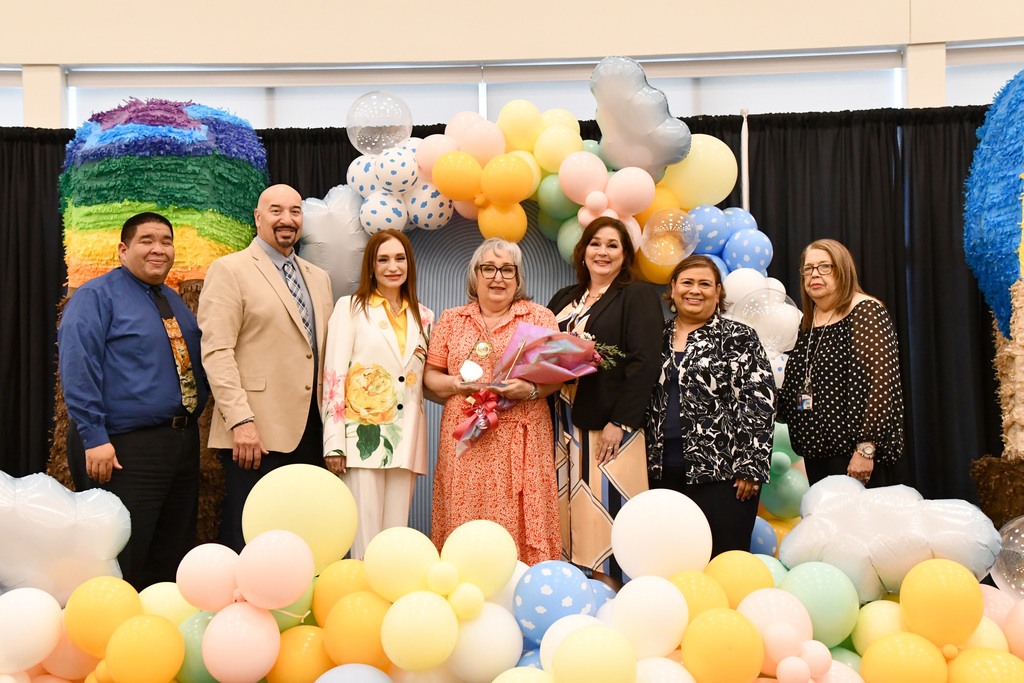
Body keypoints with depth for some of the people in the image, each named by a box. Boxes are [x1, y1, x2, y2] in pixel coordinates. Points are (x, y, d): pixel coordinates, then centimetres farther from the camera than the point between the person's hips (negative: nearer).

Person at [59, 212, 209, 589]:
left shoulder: (175, 302, 18)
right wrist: (94, 438, -20)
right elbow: (77, 370, -14)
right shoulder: (96, 296, -5)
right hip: (126, 450, -7)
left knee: (173, 561, 14)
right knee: (122, 563, -4)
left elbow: (195, 365, 25)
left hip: (183, 443, 8)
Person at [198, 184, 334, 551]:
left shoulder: (319, 278, 19)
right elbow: (216, 352, -9)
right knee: (248, 545, -1)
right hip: (256, 436, -5)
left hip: (310, 433, 6)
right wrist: (240, 420, -17)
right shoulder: (229, 270, 0)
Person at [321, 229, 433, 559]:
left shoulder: (422, 316, 17)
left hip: (406, 436, 4)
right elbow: (334, 375, -2)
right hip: (364, 433, -4)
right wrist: (334, 442, -8)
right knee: (366, 535, -6)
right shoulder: (351, 307, 5)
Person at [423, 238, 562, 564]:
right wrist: (457, 384, -7)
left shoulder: (540, 317, 9)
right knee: (465, 524, -1)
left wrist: (531, 389, -14)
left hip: (521, 439, -1)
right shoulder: (451, 320, 14)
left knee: (518, 523, -5)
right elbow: (431, 377, 13)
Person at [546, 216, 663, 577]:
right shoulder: (564, 299, 19)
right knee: (570, 516, 6)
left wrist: (620, 422, -15)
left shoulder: (638, 296, 1)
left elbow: (644, 363, -9)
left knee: (604, 515, -7)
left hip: (610, 425, -5)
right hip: (566, 427, 6)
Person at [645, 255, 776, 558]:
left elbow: (759, 402, -6)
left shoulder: (738, 338, 0)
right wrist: (648, 461, 13)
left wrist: (750, 466, -12)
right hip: (665, 471, 5)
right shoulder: (659, 338, 13)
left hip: (721, 470, -4)